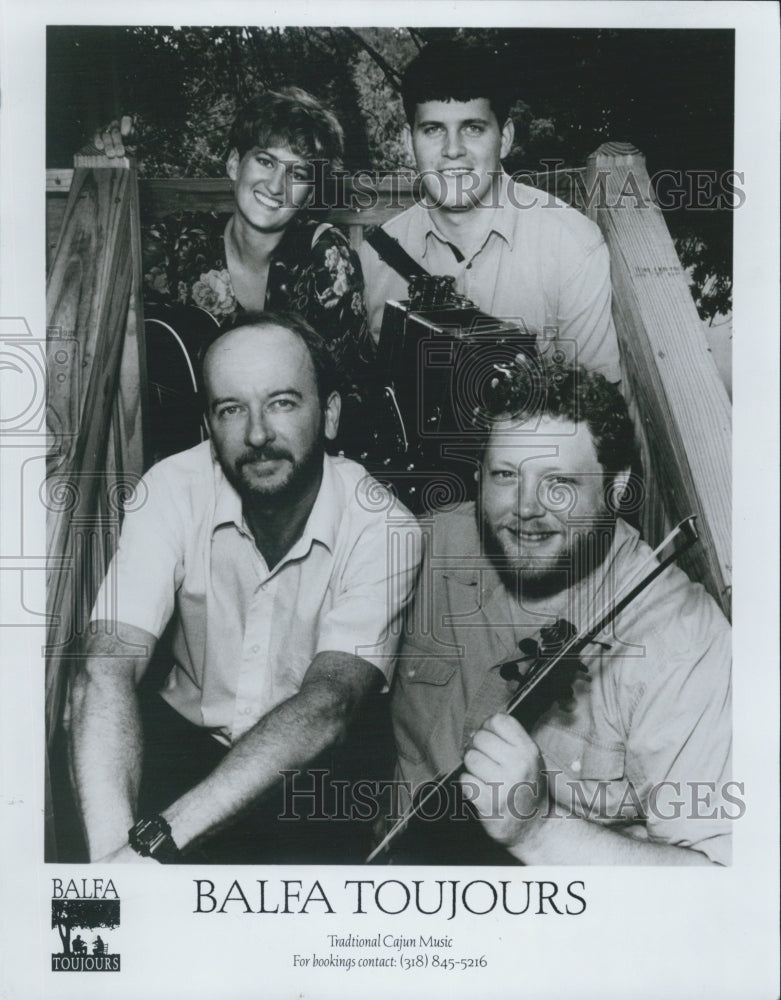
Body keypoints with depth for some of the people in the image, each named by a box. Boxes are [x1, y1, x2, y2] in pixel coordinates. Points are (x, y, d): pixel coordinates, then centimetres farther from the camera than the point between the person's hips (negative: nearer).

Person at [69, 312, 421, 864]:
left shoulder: (383, 527, -18)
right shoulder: (173, 491, -13)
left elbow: (328, 705, -28)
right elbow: (108, 668, -23)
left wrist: (152, 841, -39)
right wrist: (111, 846, -40)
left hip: (314, 766, 0)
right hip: (186, 731, 1)